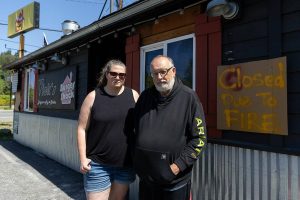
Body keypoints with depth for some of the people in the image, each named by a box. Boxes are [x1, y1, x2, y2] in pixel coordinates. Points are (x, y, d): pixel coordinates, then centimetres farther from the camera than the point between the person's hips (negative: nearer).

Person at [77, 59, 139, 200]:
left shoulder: (133, 95, 0)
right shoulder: (93, 96, -5)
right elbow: (82, 129, -2)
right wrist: (83, 158, -7)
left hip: (126, 163, 2)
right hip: (98, 164, -2)